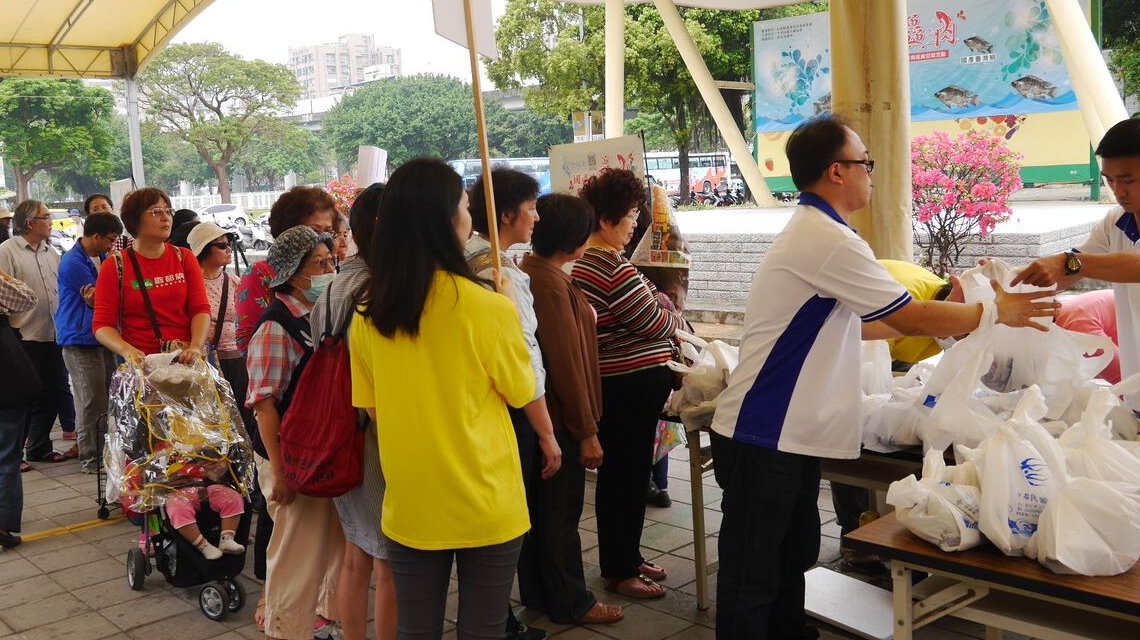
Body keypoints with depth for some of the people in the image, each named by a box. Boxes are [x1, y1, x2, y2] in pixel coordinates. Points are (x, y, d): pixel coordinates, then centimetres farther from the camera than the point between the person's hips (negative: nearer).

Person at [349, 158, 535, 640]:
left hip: (409, 506, 4)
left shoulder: (369, 314, -6)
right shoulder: (489, 309, -19)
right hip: (486, 507, -4)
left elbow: (371, 407, 4)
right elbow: (521, 392, -3)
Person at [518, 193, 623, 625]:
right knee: (561, 514, 4)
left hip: (537, 415, 10)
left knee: (539, 506, 18)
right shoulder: (552, 285, -23)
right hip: (560, 420, -9)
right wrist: (587, 432, -18)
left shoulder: (530, 272, 7)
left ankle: (536, 591, 32)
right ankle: (570, 602, 18)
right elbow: (566, 364, -23)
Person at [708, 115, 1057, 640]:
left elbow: (854, 325, 21)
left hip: (788, 434, 10)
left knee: (792, 559, 20)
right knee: (753, 578, 1)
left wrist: (941, 316, 21)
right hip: (764, 439, -10)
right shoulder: (827, 240, -19)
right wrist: (993, 312, 0)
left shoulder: (811, 232, 14)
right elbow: (909, 318, -14)